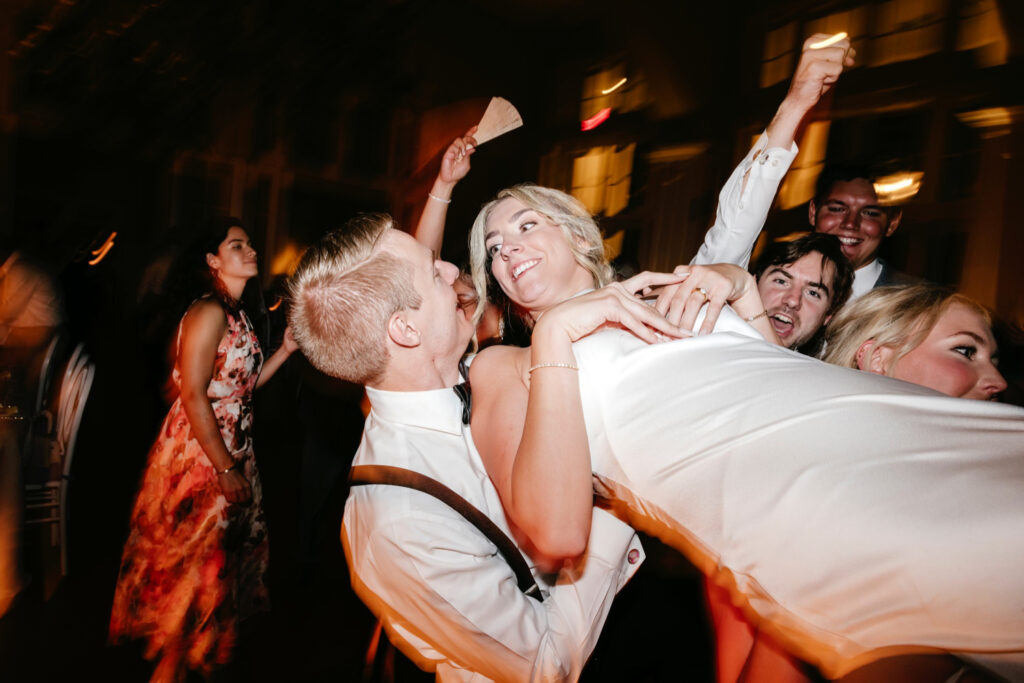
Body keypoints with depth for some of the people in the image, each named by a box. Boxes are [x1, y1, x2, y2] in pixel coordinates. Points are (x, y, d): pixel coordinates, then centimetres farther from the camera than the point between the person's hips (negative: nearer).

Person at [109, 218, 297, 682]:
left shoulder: (238, 315, 10)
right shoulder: (209, 312, -18)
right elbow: (193, 397, -22)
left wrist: (286, 349, 3)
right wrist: (225, 469, -21)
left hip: (231, 454, 9)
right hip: (199, 456, -9)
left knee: (224, 553, 20)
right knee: (193, 560, 4)